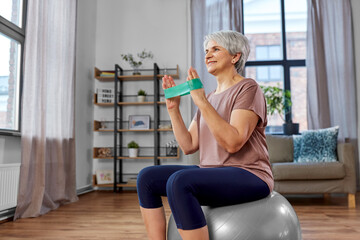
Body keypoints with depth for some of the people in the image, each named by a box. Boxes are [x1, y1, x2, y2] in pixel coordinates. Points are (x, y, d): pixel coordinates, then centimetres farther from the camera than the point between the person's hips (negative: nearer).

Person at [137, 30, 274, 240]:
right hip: (212, 174, 8)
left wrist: (201, 102, -23)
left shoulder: (248, 89, -6)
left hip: (249, 177, -8)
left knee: (179, 182, -32)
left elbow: (233, 142, -21)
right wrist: (174, 109, -1)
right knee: (147, 177, -4)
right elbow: (189, 146, 9)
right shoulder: (211, 98, 16)